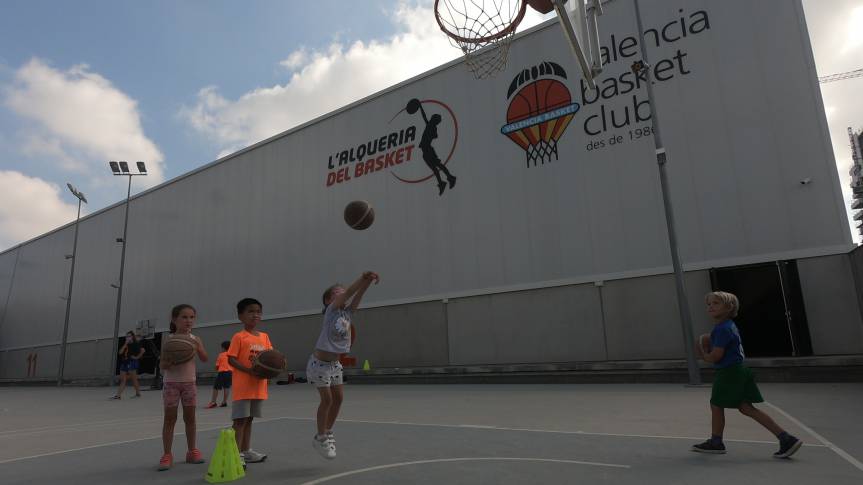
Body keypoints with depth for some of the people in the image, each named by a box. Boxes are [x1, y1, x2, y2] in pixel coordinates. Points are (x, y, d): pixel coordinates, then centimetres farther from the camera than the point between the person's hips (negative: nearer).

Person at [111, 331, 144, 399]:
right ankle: (118, 395, -2)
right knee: (122, 380, 1)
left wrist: (137, 357, -14)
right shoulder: (125, 345, 14)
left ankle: (138, 393, 9)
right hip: (124, 362, 6)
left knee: (134, 379, -1)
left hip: (132, 362, -6)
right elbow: (120, 352, -1)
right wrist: (125, 344, -7)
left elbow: (142, 350, -17)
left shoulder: (136, 344, -5)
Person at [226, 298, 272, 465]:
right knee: (240, 419, -3)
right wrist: (250, 371, -23)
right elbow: (231, 359, -13)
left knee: (248, 419, 16)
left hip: (259, 386, 6)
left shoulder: (264, 337, 8)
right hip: (243, 385, -6)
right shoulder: (239, 337, -8)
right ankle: (237, 453, 3)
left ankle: (246, 451, 26)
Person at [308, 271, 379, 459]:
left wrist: (369, 280, -25)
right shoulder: (331, 311, -14)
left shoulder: (347, 313, 3)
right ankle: (320, 437, 13)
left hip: (334, 363, 7)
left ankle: (328, 433, 26)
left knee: (338, 398, 8)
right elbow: (348, 292, -28)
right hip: (319, 363, -7)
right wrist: (362, 278, -36)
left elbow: (357, 295, -11)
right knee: (327, 399, -4)